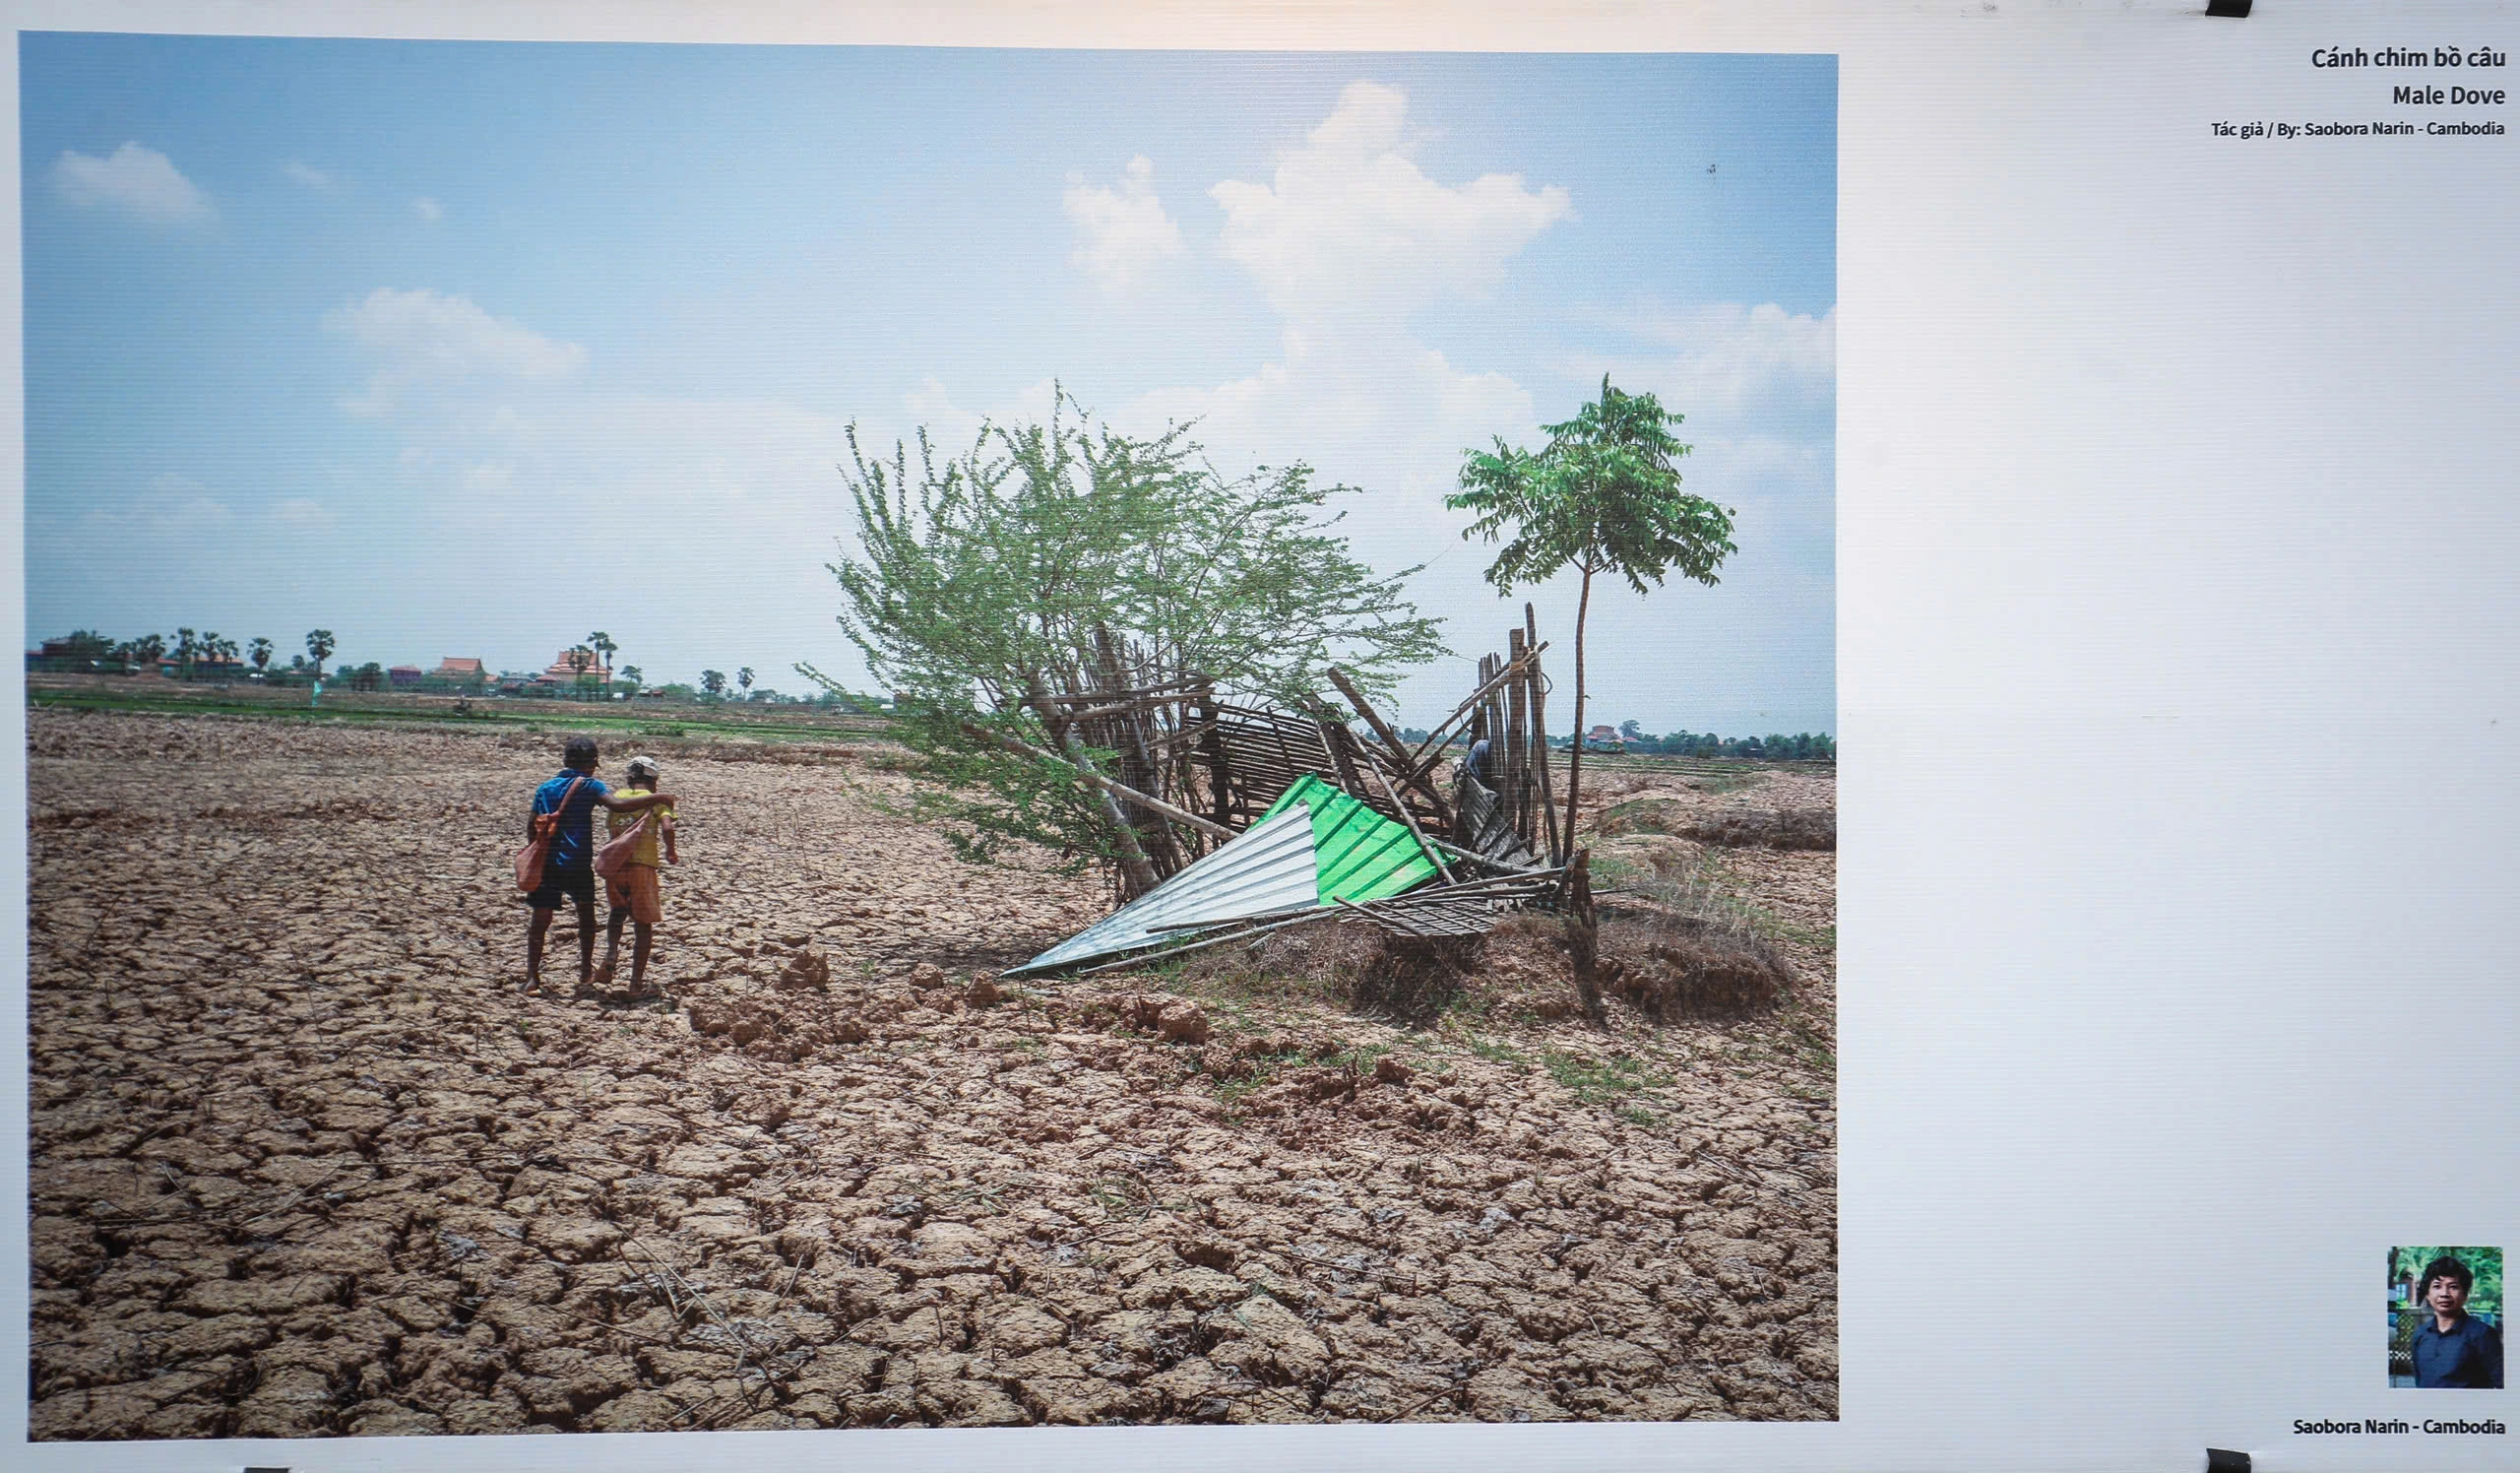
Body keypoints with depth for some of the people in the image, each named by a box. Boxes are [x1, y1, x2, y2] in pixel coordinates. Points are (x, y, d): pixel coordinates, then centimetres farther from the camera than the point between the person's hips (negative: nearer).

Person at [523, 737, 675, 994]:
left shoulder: (545, 788, 9)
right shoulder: (589, 786, -5)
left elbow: (531, 825, 8)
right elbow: (618, 805, -22)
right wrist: (657, 798, -17)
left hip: (547, 864, 2)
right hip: (578, 864, -2)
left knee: (540, 920, 5)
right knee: (586, 914, 19)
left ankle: (532, 975, -3)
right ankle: (586, 971, 24)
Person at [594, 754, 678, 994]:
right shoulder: (656, 800, 2)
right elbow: (667, 828, -14)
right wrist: (670, 852, 2)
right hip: (643, 866, -3)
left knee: (618, 912, 28)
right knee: (643, 924, 8)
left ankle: (611, 954, 3)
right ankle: (637, 982, 6)